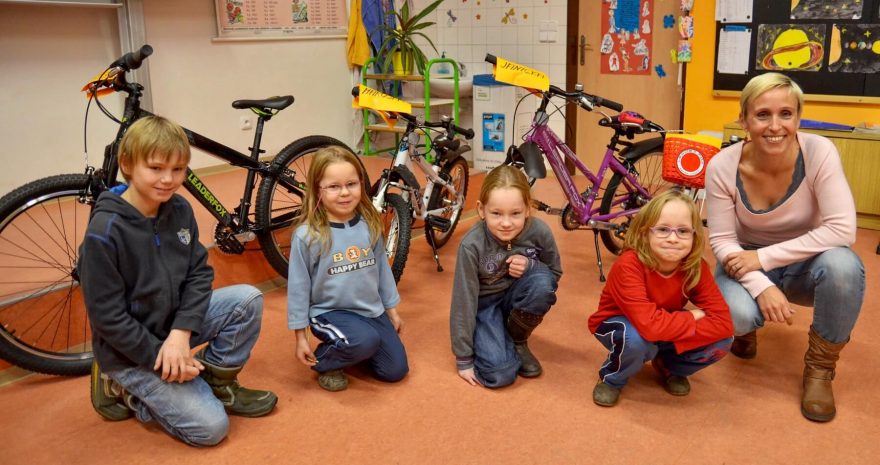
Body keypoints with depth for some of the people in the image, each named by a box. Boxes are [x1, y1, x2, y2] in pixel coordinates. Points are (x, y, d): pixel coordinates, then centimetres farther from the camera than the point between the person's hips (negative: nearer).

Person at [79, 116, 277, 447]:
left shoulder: (179, 210, -6)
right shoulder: (104, 232, -24)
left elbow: (199, 273, -5)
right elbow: (107, 317, -21)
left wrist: (181, 333, -19)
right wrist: (160, 357, -18)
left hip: (175, 322, 6)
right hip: (132, 350, -6)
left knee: (248, 299, -15)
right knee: (210, 427, -11)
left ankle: (216, 382, 4)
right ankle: (126, 389, 8)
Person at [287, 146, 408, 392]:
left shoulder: (370, 225, -5)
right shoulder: (307, 235, -18)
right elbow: (298, 287, -10)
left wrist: (392, 310, 15)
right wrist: (300, 336, -6)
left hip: (372, 309, 5)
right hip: (330, 311, -5)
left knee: (395, 370, 2)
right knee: (366, 340, -33)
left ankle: (352, 350, 29)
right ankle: (325, 362, -1)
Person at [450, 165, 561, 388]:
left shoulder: (539, 232, -21)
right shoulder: (472, 245, -27)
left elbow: (554, 274, -1)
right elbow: (463, 301, -19)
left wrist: (530, 265, -25)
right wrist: (464, 359, -14)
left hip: (517, 296, 3)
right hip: (484, 304, -3)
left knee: (542, 282, -32)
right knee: (500, 373, -23)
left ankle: (518, 341, -4)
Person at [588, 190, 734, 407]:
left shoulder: (697, 267, -19)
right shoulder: (629, 265, -34)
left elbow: (724, 323, -23)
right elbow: (650, 325, -43)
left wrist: (672, 331, -34)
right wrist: (692, 317, -26)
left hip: (665, 331, 4)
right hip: (618, 324, -4)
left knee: (722, 340, -19)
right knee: (637, 338, -39)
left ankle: (670, 367, 12)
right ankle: (611, 379, -4)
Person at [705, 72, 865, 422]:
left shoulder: (819, 152, -22)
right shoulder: (723, 166, -20)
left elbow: (842, 230, -27)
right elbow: (721, 240, -15)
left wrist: (764, 257, -29)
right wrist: (760, 286, -30)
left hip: (804, 265, 0)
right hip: (747, 263, 0)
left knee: (843, 265, -34)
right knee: (736, 315, -33)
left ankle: (820, 367, -8)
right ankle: (746, 327, 10)